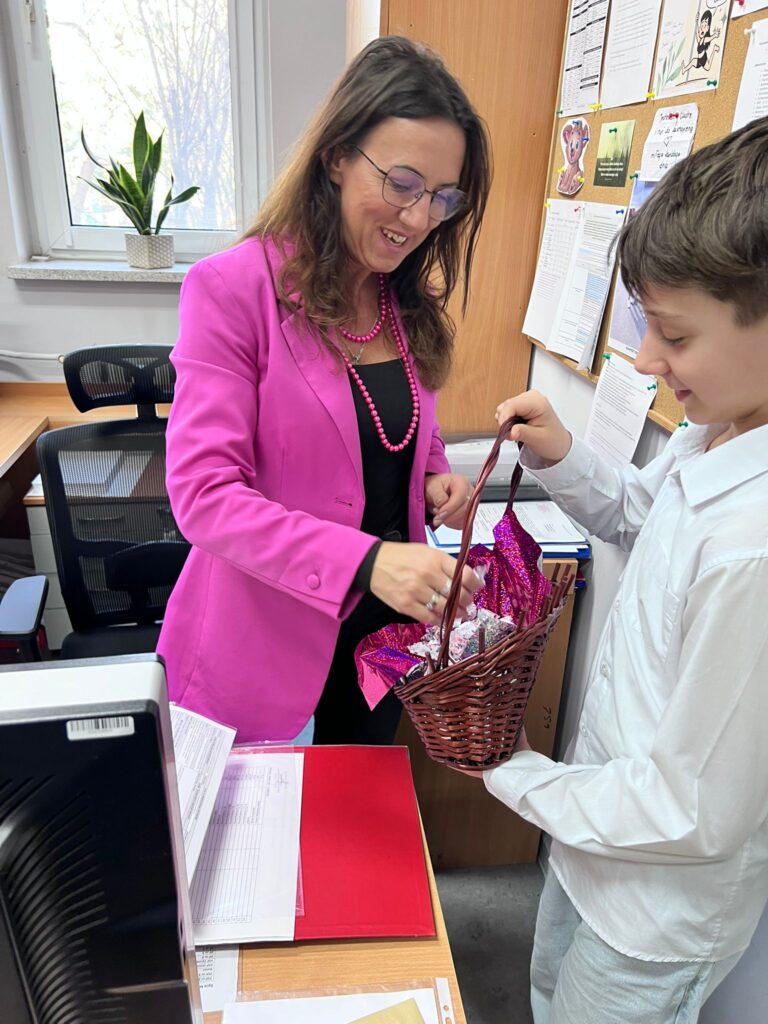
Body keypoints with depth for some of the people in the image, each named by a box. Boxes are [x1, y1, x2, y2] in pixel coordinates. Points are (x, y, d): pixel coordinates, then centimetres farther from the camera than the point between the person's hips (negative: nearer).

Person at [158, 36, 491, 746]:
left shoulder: (409, 300, 3)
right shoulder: (234, 287, -19)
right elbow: (202, 492, -24)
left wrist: (436, 476, -8)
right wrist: (364, 560, -35)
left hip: (386, 615, 6)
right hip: (269, 631, -5)